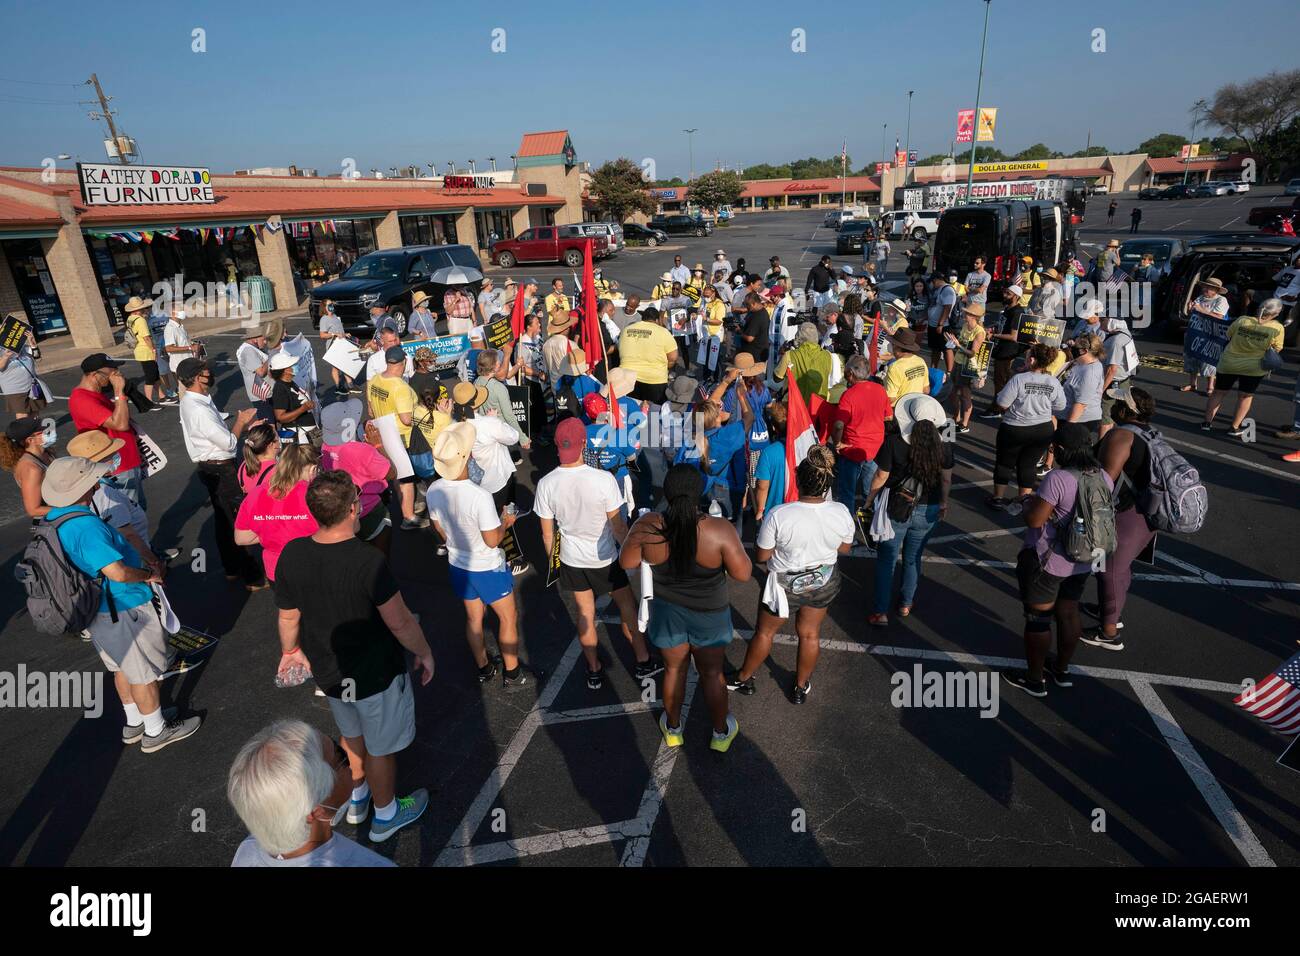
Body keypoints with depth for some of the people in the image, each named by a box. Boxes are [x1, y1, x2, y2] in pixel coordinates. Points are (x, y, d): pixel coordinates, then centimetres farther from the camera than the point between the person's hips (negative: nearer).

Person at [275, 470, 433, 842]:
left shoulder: (292, 554, -14)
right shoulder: (368, 561, -32)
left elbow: (288, 617, -1)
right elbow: (399, 621, -25)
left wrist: (290, 651, 18)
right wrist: (424, 653, -8)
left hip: (328, 672, 6)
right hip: (375, 675, -6)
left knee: (351, 734, 31)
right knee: (381, 747, 18)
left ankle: (356, 799, 53)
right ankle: (385, 816, 41)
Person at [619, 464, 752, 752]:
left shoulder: (648, 525, -21)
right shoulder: (720, 529, -27)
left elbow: (626, 562, -8)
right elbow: (743, 573, -19)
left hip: (666, 612, 1)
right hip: (709, 615, -1)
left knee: (674, 668, 25)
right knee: (711, 673, 21)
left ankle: (673, 728, 46)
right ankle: (721, 733, 42)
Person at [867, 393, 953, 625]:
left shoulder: (892, 441, -19)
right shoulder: (943, 443, -10)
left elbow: (881, 477, -12)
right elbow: (946, 478, 1)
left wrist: (869, 500, 3)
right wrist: (944, 503, 17)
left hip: (895, 508, -2)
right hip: (928, 511, 3)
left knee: (886, 559, 11)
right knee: (913, 558, 20)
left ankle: (880, 612, 13)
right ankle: (906, 604, 35)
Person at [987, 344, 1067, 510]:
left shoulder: (1019, 379, -19)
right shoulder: (1054, 382, -5)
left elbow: (1002, 404, -17)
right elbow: (1060, 408, 4)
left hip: (1014, 429, -3)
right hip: (1043, 430, 4)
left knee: (1005, 463, 12)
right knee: (1028, 464, 16)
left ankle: (998, 498, 20)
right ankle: (1025, 498, 21)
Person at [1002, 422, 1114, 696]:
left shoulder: (1058, 479, -26)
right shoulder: (1104, 477, 0)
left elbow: (1033, 519, -24)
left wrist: (1030, 502, -4)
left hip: (1046, 562, -8)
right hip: (1082, 562, 8)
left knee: (1037, 618, 6)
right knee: (1068, 613, 21)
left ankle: (1034, 680, 19)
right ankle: (1062, 670, 38)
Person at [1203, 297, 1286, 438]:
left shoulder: (1242, 320, -10)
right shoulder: (1277, 328, -12)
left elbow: (1228, 336, 5)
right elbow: (1276, 350, -3)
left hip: (1228, 363, 1)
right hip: (1253, 367, -1)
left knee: (1219, 392, 13)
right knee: (1245, 396, 10)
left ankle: (1207, 421, 16)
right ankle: (1235, 428, 10)